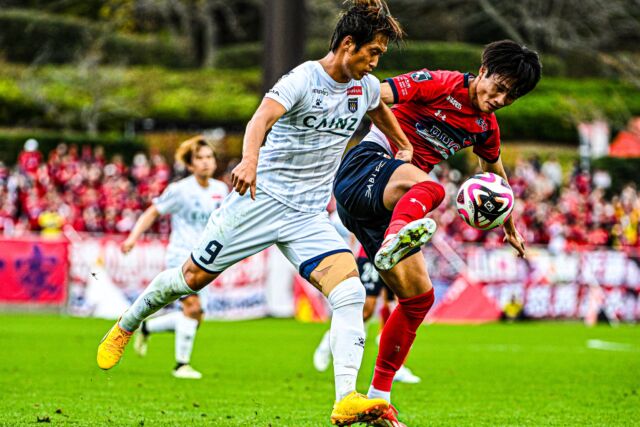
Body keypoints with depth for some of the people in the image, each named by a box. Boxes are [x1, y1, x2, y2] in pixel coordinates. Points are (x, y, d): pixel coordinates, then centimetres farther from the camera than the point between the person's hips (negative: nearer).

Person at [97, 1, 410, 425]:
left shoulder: (366, 87, 6)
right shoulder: (303, 79, -16)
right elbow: (262, 118, -34)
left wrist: (404, 147, 41)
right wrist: (250, 160, -53)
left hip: (309, 215, 5)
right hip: (262, 197, -5)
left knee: (350, 292, -19)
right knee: (193, 277, 5)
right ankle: (126, 327, 34)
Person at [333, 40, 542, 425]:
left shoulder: (486, 128, 18)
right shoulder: (440, 85, -7)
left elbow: (496, 174, 37)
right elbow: (374, 96, -15)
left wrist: (510, 227, 48)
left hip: (393, 205, 8)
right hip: (366, 166, -8)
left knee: (419, 297, 4)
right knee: (429, 188, -42)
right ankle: (396, 239, -77)